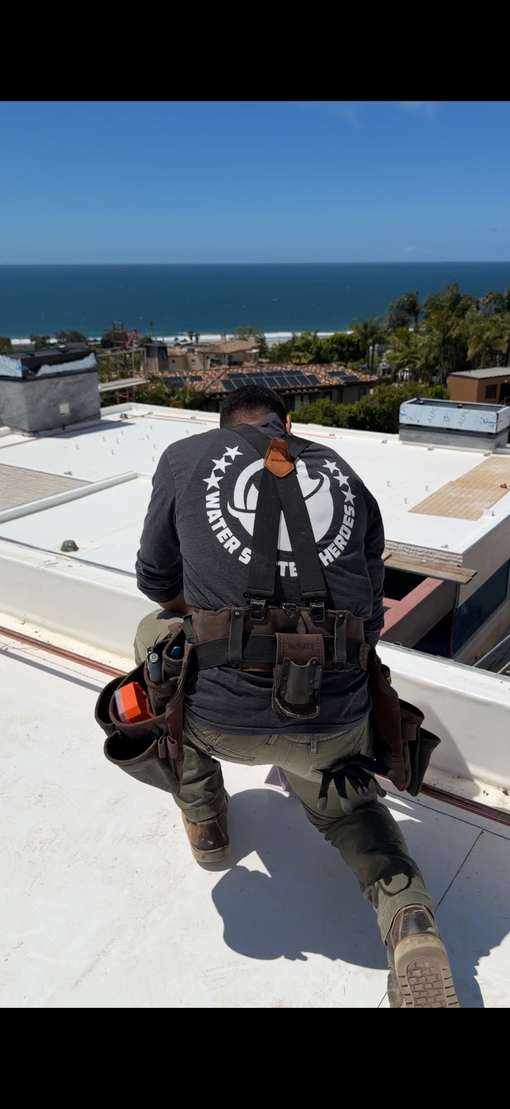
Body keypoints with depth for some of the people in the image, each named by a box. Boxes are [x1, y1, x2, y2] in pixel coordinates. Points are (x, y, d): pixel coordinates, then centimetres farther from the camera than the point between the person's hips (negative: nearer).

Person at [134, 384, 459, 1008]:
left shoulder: (185, 457, 5)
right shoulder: (345, 475, 11)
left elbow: (157, 582, 14)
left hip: (223, 718, -2)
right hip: (335, 724, 3)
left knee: (155, 633, 30)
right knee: (343, 808, 37)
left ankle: (203, 820, 36)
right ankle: (408, 916, 9)